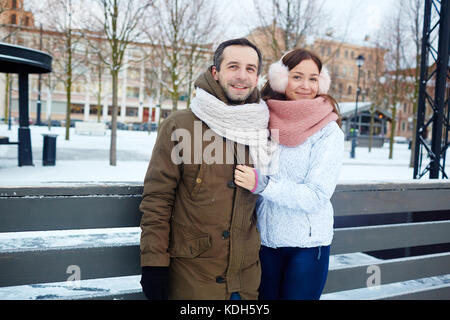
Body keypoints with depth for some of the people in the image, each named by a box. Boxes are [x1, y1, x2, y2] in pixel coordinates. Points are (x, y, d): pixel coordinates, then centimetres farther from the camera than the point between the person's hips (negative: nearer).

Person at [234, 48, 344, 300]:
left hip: (307, 244, -3)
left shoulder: (328, 131, -9)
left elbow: (317, 195, -17)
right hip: (264, 240, 3)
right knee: (266, 298, 14)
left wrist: (261, 184, -25)